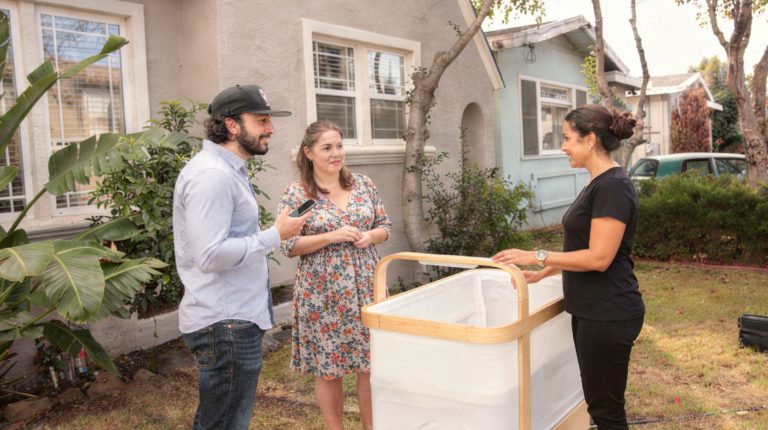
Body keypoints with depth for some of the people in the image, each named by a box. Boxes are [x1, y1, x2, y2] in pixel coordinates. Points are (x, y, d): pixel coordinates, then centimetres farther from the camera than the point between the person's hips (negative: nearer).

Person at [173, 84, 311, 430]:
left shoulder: (229, 170, 14)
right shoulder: (212, 175, -20)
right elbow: (211, 255, -26)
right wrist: (275, 235, -19)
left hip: (234, 319, 10)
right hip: (226, 325, -10)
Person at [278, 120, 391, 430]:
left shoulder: (364, 185, 5)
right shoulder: (296, 194, -6)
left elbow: (385, 226, 11)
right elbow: (289, 246, -10)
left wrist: (370, 236, -11)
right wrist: (332, 236, -19)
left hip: (366, 288, 4)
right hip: (323, 294, -3)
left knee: (373, 363, 10)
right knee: (328, 368, 8)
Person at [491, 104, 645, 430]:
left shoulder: (612, 187, -19)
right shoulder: (597, 184, 11)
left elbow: (599, 257, -23)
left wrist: (538, 256, -18)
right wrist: (542, 274, 20)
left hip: (608, 316, -10)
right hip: (591, 312, 10)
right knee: (599, 403, 19)